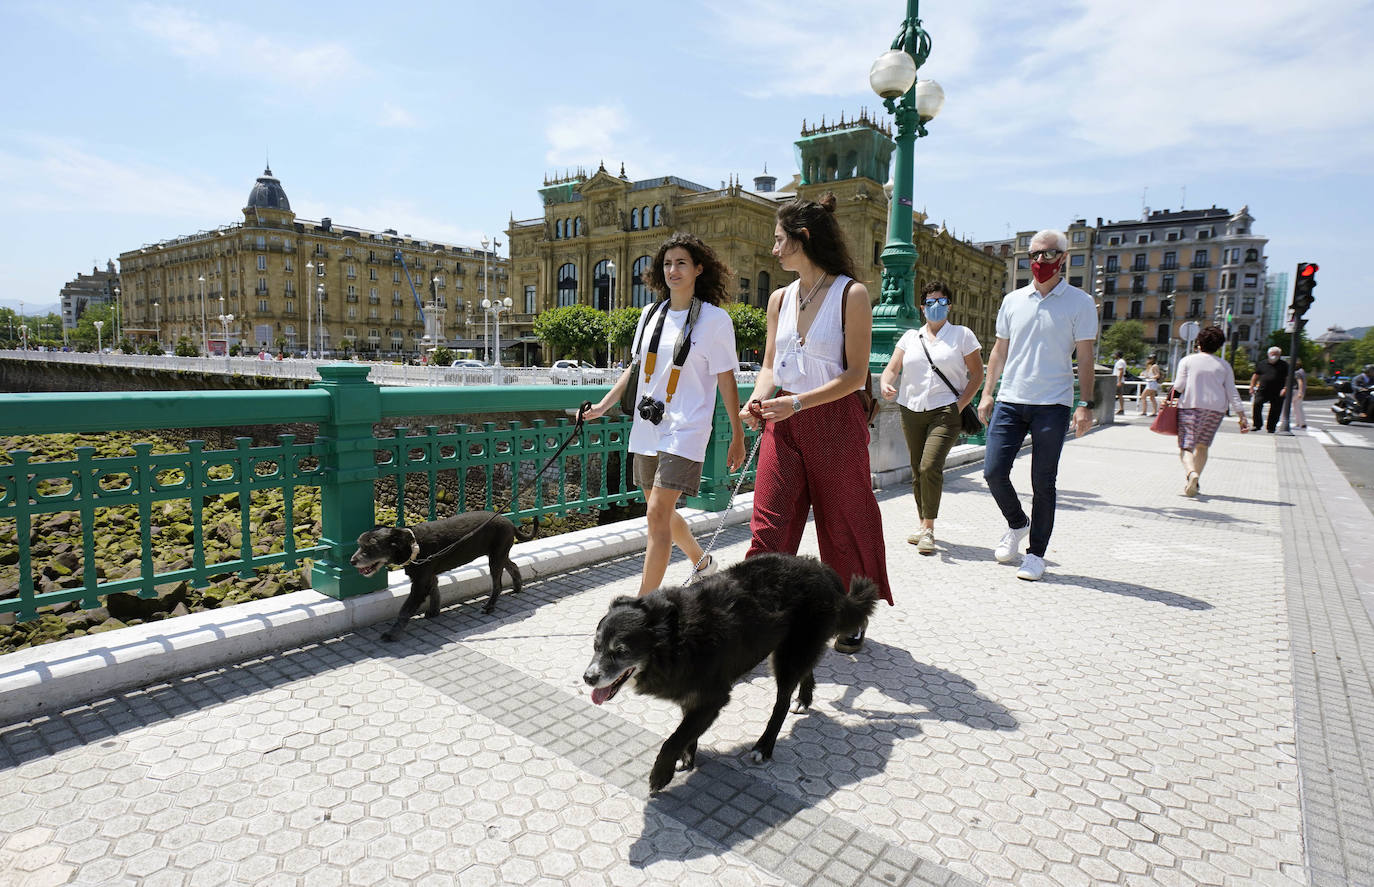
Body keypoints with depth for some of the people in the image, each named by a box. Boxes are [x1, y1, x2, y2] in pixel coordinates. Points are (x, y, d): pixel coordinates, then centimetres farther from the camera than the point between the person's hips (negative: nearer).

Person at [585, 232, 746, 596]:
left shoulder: (715, 319, -6)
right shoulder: (651, 314, 10)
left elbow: (726, 381, -5)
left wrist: (738, 436, -4)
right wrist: (604, 405, 13)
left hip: (685, 430, -6)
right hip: (647, 427, 7)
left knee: (658, 513, -13)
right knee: (661, 512, 17)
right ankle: (703, 563, 42)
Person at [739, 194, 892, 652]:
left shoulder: (851, 295, -8)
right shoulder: (780, 298, 10)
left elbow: (855, 375, -12)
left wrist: (797, 402, -22)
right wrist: (758, 400, -8)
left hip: (835, 424, -4)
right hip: (783, 424, 4)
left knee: (843, 526, 9)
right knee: (768, 526, -2)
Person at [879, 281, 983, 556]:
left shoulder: (962, 335, 6)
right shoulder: (910, 337, 14)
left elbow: (977, 373, 5)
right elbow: (892, 368, 7)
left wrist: (961, 403, -8)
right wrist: (886, 384, -16)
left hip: (945, 411, -4)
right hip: (911, 411, 4)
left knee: (930, 466, -18)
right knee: (917, 471, 8)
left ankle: (929, 529, -7)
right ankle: (924, 526, 22)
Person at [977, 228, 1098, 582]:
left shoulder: (1079, 302, 2)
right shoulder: (1013, 300, 11)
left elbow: (1084, 357, 0)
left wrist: (1086, 404, -8)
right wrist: (987, 394, 7)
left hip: (1052, 405, -3)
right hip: (1009, 401, 3)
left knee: (1042, 483, 1)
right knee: (994, 472, -3)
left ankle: (1036, 553, 14)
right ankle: (1017, 524, 26)